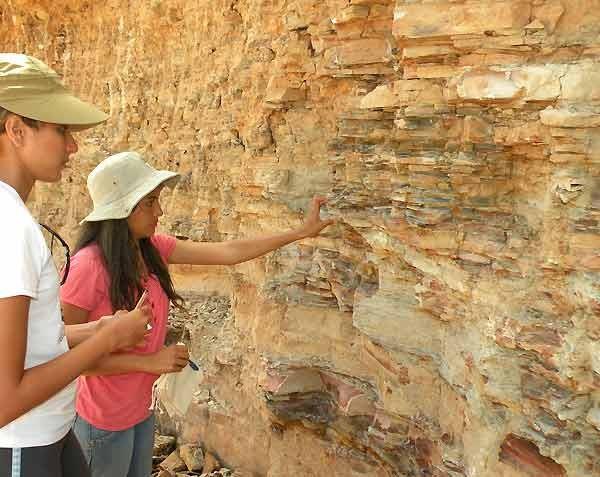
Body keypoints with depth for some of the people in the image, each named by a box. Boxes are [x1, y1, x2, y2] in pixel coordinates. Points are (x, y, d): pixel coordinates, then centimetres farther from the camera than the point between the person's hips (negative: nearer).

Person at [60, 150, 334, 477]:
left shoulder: (152, 248, -5)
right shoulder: (89, 264, -26)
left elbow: (227, 253, -5)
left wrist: (302, 232, -3)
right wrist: (149, 361, -23)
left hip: (141, 410, 7)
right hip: (104, 421, -6)